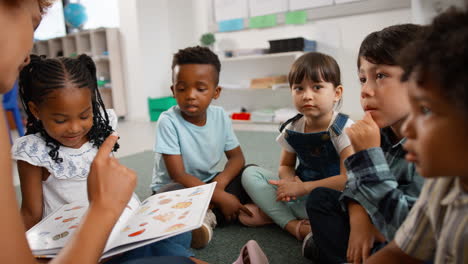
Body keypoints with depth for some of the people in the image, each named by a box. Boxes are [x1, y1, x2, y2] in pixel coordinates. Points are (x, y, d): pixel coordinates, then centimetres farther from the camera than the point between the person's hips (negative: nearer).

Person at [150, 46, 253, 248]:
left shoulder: (220, 116, -8)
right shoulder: (168, 121, -21)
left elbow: (236, 157, -1)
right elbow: (178, 175, -23)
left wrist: (220, 182, -22)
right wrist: (220, 197, -27)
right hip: (173, 187, -5)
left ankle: (208, 218, -22)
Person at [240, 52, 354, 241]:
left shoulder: (344, 129, -16)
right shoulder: (291, 129, 0)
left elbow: (348, 179, -24)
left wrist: (303, 187, -23)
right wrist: (290, 180, -14)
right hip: (299, 192, 6)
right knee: (250, 173, -6)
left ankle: (272, 213, -15)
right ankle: (292, 224, -18)